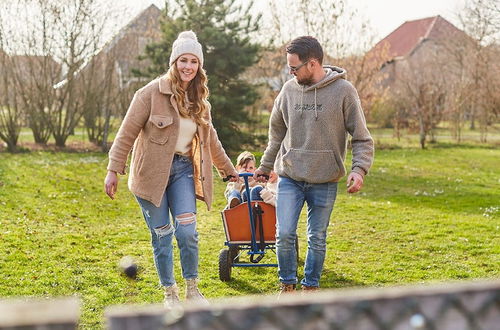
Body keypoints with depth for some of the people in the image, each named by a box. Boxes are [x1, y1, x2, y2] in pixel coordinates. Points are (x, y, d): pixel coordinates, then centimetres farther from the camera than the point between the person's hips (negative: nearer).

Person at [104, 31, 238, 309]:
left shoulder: (200, 100, 8)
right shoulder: (154, 92, -10)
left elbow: (211, 140, 22)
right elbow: (128, 132, -9)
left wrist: (229, 169, 28)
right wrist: (114, 170, -13)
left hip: (183, 170, 4)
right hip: (152, 171, -4)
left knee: (187, 231, -10)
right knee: (162, 236, 2)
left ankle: (193, 288, 10)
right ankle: (170, 292, 21)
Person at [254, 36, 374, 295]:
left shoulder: (343, 91, -8)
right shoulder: (289, 90, 2)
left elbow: (361, 138, -4)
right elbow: (277, 133, 16)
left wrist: (359, 169, -19)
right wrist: (265, 166, 21)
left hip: (325, 181, -2)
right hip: (289, 178, 2)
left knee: (317, 239, 8)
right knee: (284, 235, -3)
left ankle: (311, 286, 26)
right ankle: (287, 285, 17)